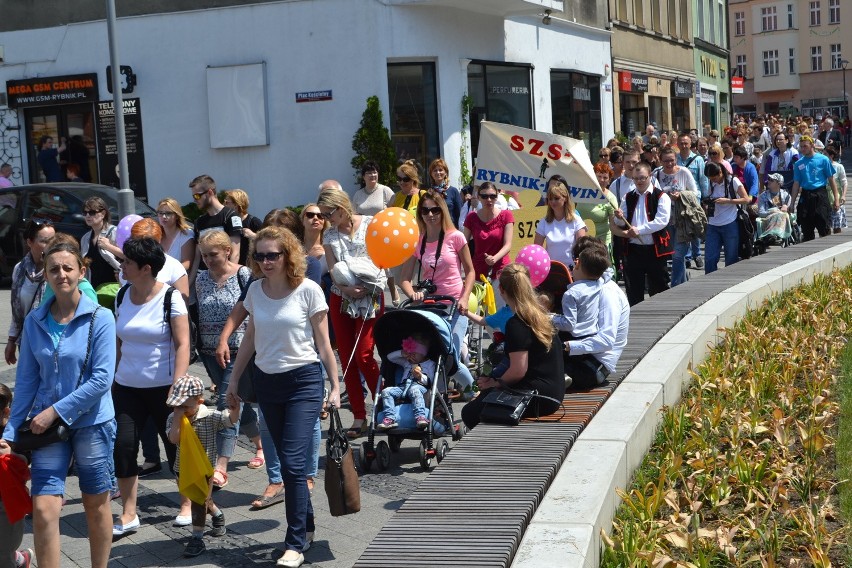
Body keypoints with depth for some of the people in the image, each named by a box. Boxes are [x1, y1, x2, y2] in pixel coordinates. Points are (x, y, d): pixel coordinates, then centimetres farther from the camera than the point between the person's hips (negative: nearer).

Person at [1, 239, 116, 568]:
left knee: (97, 506, 11)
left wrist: (55, 411, -15)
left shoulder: (100, 318, -10)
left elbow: (101, 379, -14)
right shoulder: (34, 322, 1)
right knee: (44, 509, -6)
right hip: (48, 427, 2)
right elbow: (27, 380, 6)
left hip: (92, 423, -2)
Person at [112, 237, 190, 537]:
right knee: (123, 446, -4)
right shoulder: (122, 296, 4)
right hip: (127, 386, 5)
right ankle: (128, 516, 6)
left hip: (163, 386, -4)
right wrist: (111, 377, 11)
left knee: (176, 447, 5)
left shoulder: (170, 298, -11)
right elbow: (119, 341, 13)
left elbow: (182, 345, -14)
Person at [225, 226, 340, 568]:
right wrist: (234, 380, 14)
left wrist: (334, 387, -7)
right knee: (288, 463, 11)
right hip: (267, 382, 5)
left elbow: (323, 344, -6)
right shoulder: (256, 290, 4)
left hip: (304, 381, -5)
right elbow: (250, 339, 13)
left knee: (292, 463, -11)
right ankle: (306, 526, 27)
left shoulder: (308, 290, -9)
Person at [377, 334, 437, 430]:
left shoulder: (430, 364, 18)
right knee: (386, 391, -21)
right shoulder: (406, 362, 33)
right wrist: (401, 353, 17)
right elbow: (390, 357, 33)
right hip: (403, 386, 5)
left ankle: (420, 417, -58)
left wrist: (420, 376, -13)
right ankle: (390, 419, -36)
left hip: (419, 385, -5)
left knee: (414, 390, -42)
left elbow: (429, 381, 7)